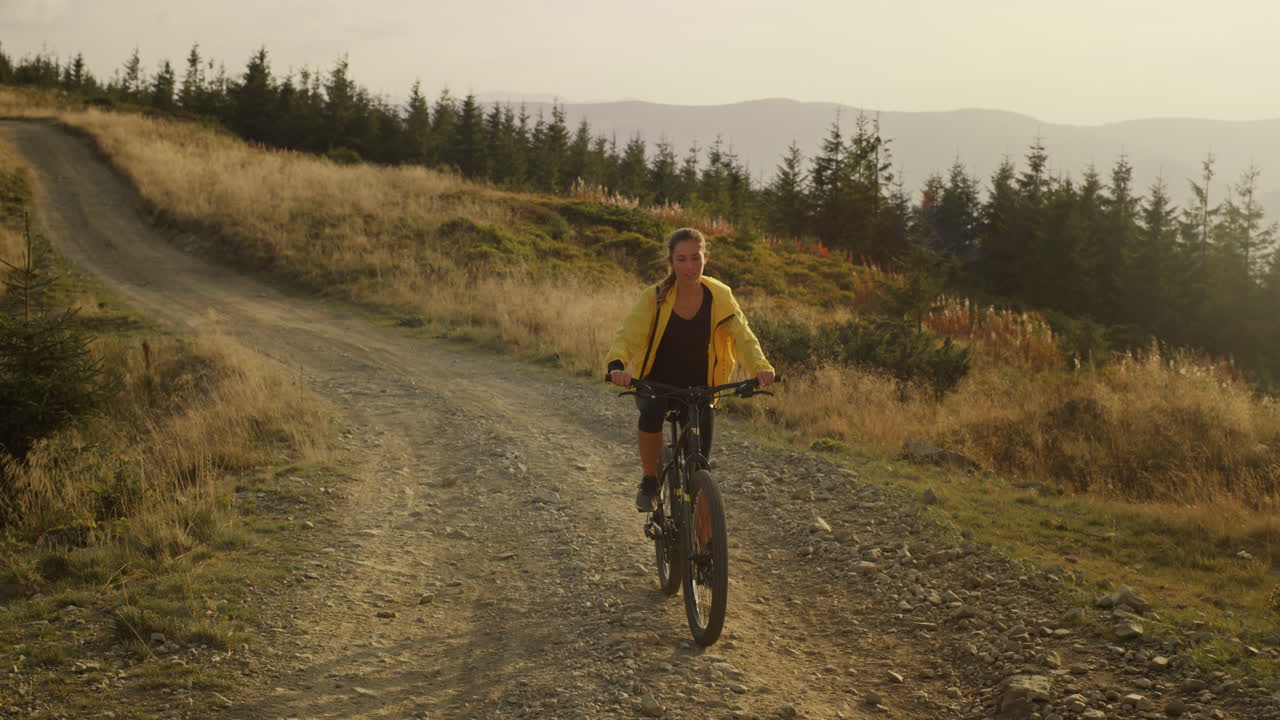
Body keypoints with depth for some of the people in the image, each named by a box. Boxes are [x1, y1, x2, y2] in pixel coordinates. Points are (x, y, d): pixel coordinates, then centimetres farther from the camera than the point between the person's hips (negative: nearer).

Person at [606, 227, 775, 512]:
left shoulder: (719, 296, -10)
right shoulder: (655, 297, -15)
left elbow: (742, 335, -15)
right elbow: (627, 335, -25)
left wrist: (760, 367, -35)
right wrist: (617, 365, -46)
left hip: (698, 385, 2)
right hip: (655, 382, -2)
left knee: (700, 457, -6)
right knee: (652, 411, -35)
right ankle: (649, 481, -11)